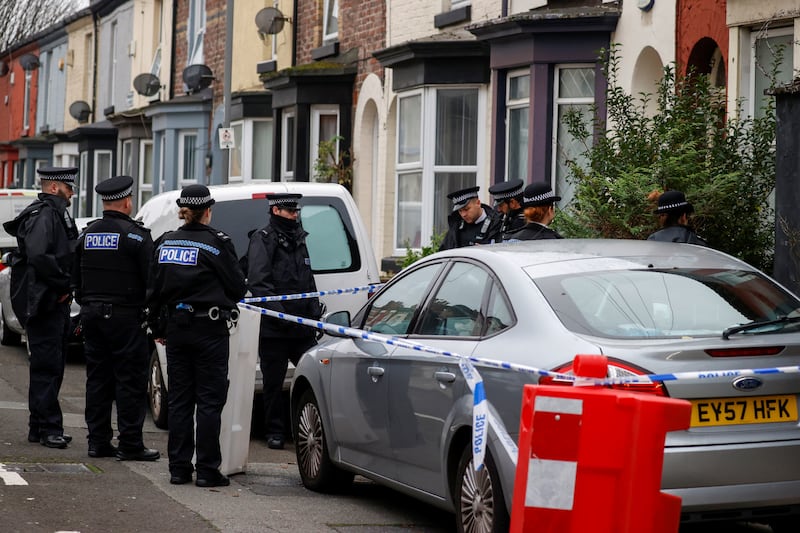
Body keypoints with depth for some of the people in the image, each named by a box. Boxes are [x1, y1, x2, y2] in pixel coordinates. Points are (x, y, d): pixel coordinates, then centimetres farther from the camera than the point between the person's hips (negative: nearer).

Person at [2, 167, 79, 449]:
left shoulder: (56, 214, 19)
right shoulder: (42, 216, -14)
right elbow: (38, 257, -26)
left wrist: (66, 286, 7)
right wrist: (64, 284, -17)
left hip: (55, 302, 10)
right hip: (44, 303, -10)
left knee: (52, 366, 14)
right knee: (47, 366, -7)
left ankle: (40, 426, 20)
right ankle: (48, 428, -4)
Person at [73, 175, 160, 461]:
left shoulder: (86, 235, 9)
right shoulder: (136, 236, -11)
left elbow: (76, 281, 16)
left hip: (92, 316, 6)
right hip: (125, 317, -6)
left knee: (97, 378, 11)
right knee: (130, 381, -2)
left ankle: (98, 441, 13)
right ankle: (130, 444, -2)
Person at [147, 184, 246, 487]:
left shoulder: (164, 243, 6)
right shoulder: (216, 243, -9)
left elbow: (153, 289, 10)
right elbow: (237, 287, -4)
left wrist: (158, 328, 18)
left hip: (176, 328, 5)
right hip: (210, 330, -5)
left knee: (179, 400, 11)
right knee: (209, 400, 0)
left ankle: (179, 468, 12)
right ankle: (207, 470, 0)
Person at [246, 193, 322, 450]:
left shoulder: (299, 239, 20)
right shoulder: (263, 239, -3)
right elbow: (258, 282, -14)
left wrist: (316, 311, 17)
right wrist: (277, 310, -23)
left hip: (303, 326, 6)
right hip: (273, 329, -6)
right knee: (274, 382, 2)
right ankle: (274, 432, 11)